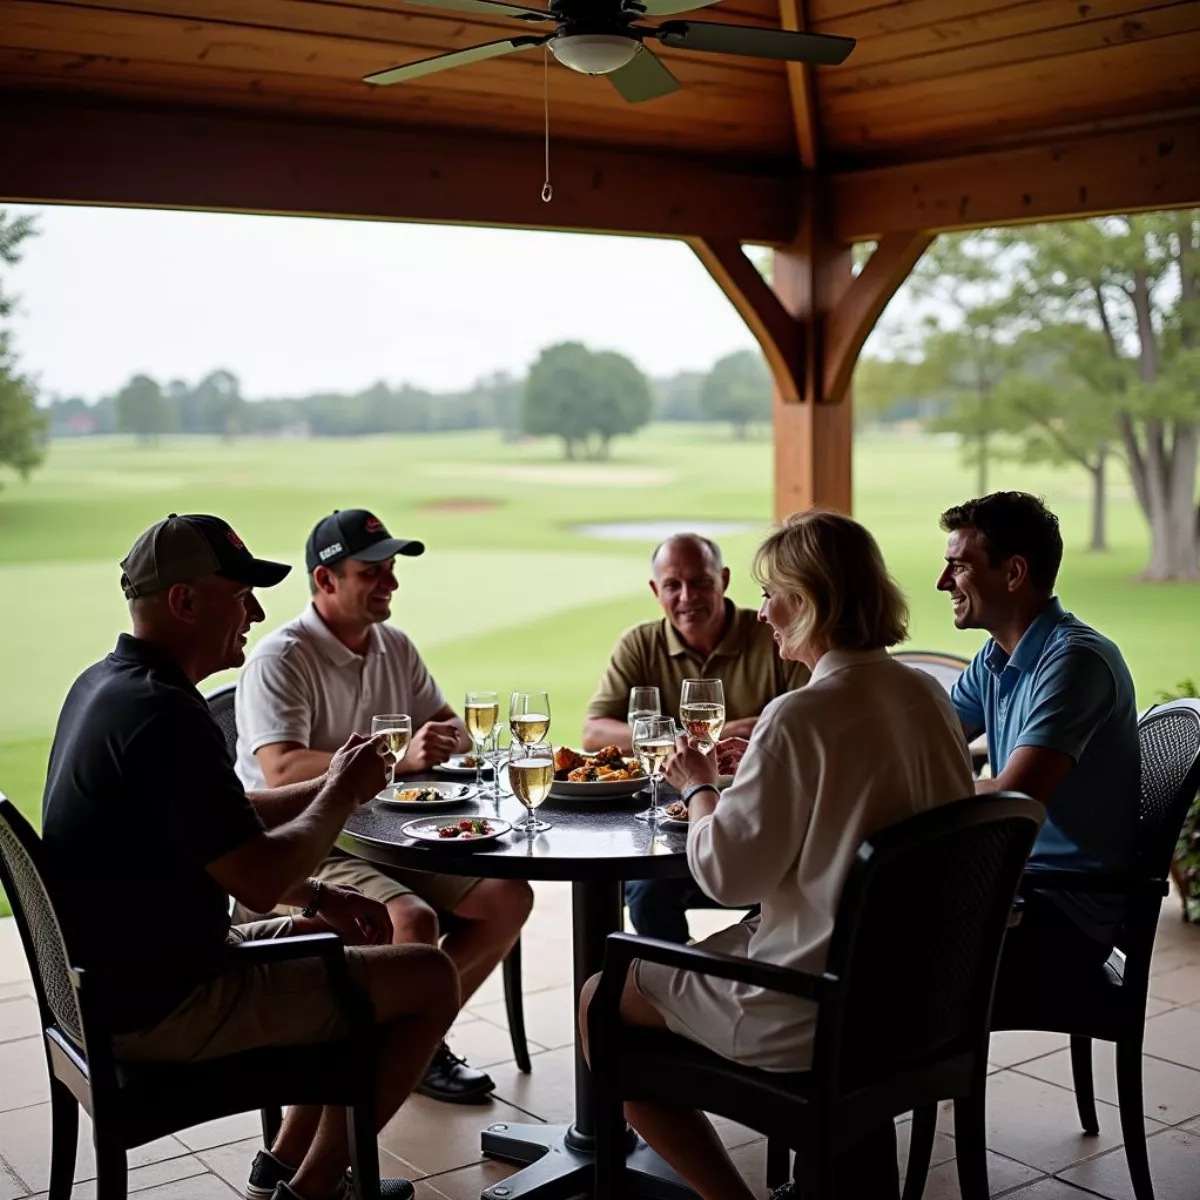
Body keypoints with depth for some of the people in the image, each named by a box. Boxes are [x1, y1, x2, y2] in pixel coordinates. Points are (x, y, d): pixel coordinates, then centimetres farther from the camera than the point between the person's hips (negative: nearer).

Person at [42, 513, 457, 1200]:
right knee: (431, 979, -3)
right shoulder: (164, 716, -26)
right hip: (166, 1007, -10)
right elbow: (261, 879, -26)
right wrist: (344, 792, -10)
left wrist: (320, 899, 8)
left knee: (353, 944, 24)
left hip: (113, 978, 10)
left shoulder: (105, 683, 8)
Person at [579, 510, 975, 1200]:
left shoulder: (802, 717, -22)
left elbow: (726, 872, -19)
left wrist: (699, 789, -1)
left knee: (602, 1001, 11)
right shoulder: (929, 697, 2)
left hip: (810, 1010, -8)